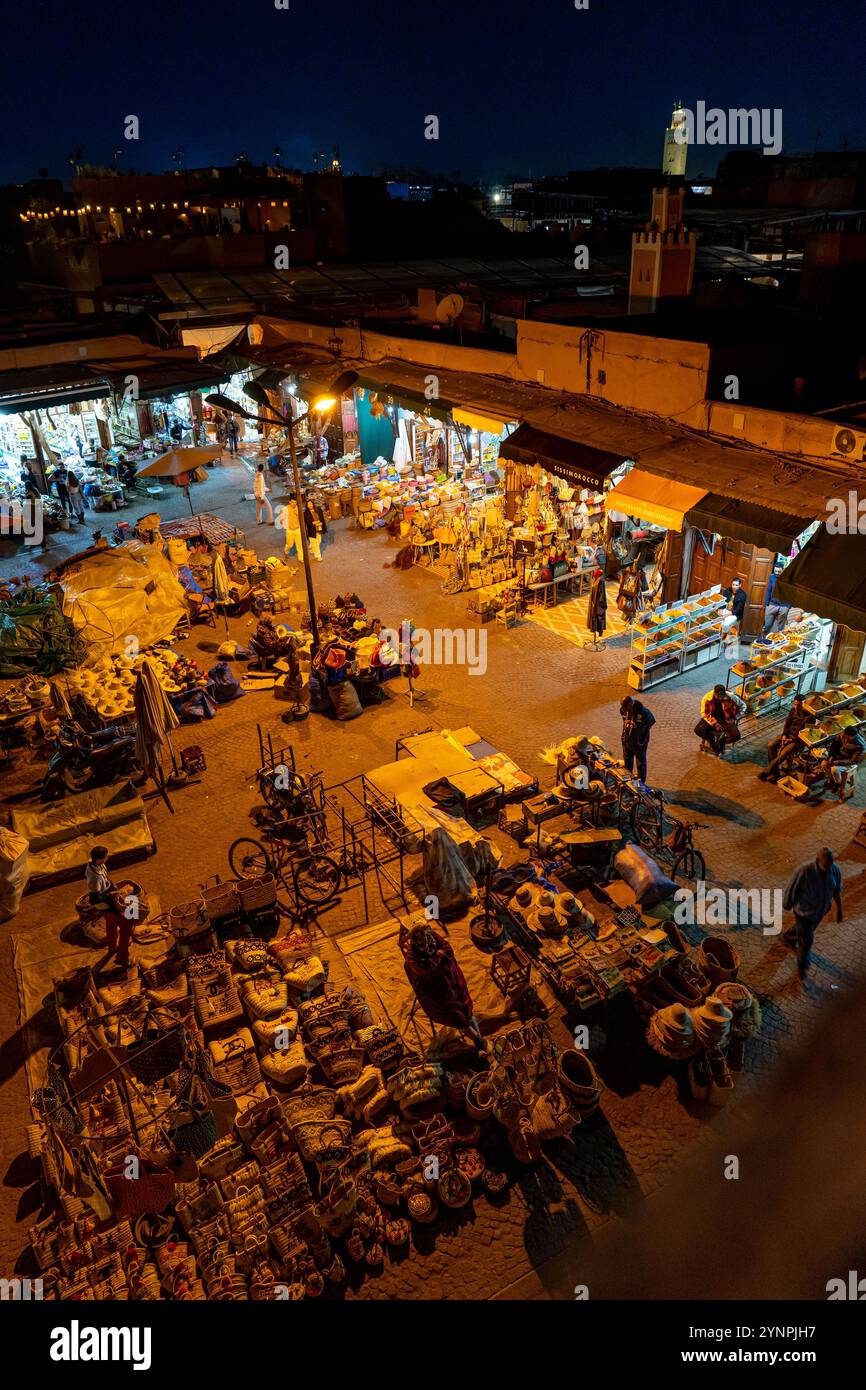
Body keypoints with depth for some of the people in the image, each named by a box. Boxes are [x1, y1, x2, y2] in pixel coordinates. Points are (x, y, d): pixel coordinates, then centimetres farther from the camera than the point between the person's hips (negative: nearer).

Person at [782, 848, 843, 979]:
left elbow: (837, 889, -2)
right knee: (806, 941, 9)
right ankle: (802, 966, 37)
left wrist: (839, 908, 7)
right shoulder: (803, 872, -38)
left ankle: (788, 937, 64)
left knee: (809, 929, 32)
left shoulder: (835, 869, -22)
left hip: (821, 911, 6)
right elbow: (791, 890, -21)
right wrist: (787, 906, -7)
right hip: (804, 912, -6)